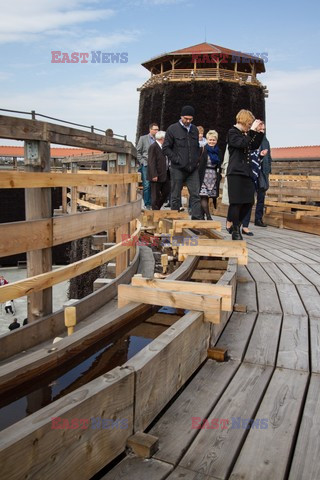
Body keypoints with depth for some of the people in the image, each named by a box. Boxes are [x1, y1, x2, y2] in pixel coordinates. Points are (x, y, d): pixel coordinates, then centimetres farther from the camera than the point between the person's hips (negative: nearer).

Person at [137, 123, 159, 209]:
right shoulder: (143, 138, 6)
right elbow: (138, 152, 6)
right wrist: (142, 162, -2)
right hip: (146, 165, -2)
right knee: (146, 185, -5)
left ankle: (151, 203, 8)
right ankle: (147, 204, 2)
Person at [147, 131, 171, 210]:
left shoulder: (163, 147, 15)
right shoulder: (153, 147, -13)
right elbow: (151, 162, -19)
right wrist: (154, 175, -23)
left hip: (165, 175, 9)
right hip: (157, 175, -9)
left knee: (166, 191, 12)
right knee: (156, 194, 1)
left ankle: (157, 207, 25)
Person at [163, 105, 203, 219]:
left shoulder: (195, 130, 14)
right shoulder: (173, 129, -1)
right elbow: (165, 148, -3)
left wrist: (197, 160, 10)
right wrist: (176, 159, -11)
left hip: (193, 168, 4)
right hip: (177, 169, -4)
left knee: (195, 195, -3)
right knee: (176, 196, 4)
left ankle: (197, 220, -3)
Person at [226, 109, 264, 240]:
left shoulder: (245, 134, 19)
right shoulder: (232, 132, -4)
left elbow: (254, 146, 22)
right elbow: (242, 143, -21)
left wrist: (259, 131, 14)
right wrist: (252, 130, -15)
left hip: (246, 172, 8)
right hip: (235, 172, -8)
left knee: (248, 202, 5)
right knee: (236, 202, -6)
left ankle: (235, 224, 20)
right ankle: (236, 232, 1)